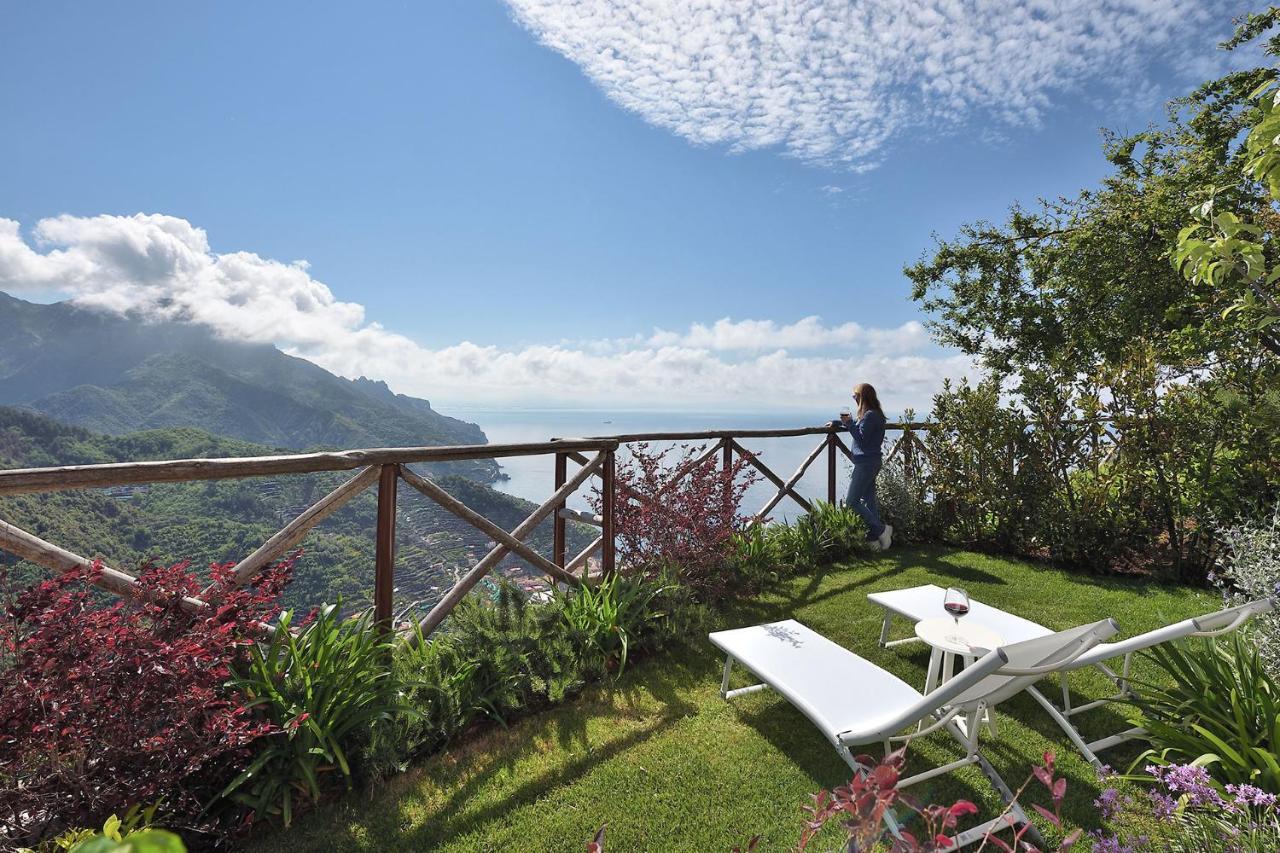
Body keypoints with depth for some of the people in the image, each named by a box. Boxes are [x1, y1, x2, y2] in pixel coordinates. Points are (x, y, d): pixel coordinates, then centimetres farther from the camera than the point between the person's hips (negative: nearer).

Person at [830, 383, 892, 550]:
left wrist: (848, 423, -16)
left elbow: (861, 440, -20)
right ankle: (876, 537, 16)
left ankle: (881, 529, -3)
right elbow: (857, 425, 29)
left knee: (851, 502, -7)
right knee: (869, 501, 12)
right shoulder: (874, 414, 13)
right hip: (872, 462, 10)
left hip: (866, 463, -10)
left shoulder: (870, 415, -18)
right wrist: (837, 423, 25)